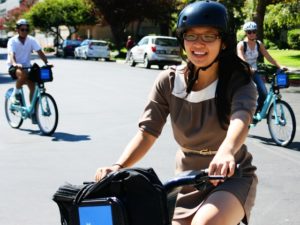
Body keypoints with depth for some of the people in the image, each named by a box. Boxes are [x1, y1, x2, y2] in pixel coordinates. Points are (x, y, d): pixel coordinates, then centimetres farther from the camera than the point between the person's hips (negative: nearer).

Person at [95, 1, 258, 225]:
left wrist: (226, 152, -60)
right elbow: (147, 133, -13)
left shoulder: (238, 81, -16)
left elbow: (241, 119, -37)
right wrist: (118, 167, -32)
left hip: (231, 177, -4)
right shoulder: (169, 81, -8)